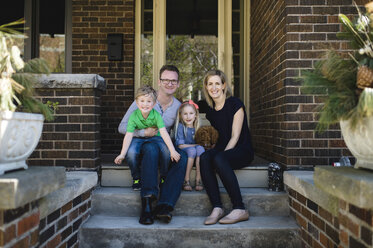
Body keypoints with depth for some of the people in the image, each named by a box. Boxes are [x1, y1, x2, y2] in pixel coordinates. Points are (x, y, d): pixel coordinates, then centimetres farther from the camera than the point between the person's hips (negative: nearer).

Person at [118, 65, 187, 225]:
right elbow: (122, 127, -3)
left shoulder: (178, 107, 8)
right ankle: (147, 204, -40)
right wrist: (143, 133, -19)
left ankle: (164, 206, -35)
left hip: (163, 149, 3)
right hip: (140, 147, -3)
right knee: (152, 149, -38)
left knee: (182, 156, -28)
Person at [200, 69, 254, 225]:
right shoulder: (210, 110, 13)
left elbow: (235, 136, -11)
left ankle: (240, 210, -30)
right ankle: (217, 207, -30)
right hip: (221, 150, 5)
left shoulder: (235, 104, -6)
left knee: (219, 159, -36)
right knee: (204, 157, -28)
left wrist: (221, 154, -21)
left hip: (242, 151, -5)